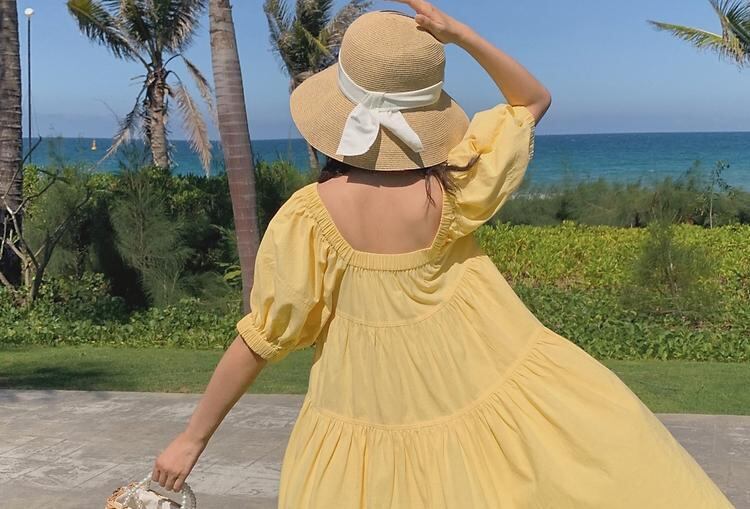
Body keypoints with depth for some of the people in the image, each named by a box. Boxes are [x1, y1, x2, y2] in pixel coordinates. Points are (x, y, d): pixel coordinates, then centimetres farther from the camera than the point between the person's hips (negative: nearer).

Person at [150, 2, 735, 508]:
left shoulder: (306, 217, -21)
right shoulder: (451, 192, -19)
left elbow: (258, 341, -13)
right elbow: (534, 99, -2)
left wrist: (193, 437, -1)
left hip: (368, 423, 1)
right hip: (485, 391, 0)